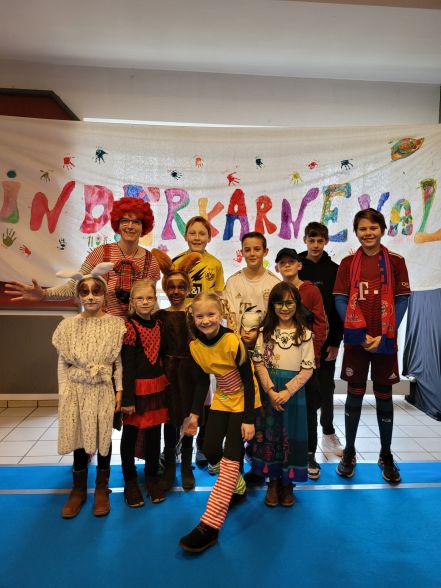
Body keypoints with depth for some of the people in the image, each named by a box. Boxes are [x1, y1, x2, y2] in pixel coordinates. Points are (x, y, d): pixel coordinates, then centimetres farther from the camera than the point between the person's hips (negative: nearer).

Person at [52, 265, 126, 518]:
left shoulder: (116, 324, -4)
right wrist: (64, 393, 0)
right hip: (76, 390, 1)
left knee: (103, 437, 8)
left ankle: (102, 489, 27)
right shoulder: (69, 325, 0)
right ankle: (79, 490, 27)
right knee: (79, 438, 9)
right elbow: (63, 362, 3)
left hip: (104, 390, -1)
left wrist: (119, 390, -5)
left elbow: (119, 361, -2)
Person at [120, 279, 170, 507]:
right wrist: (127, 398, -15)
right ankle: (130, 480, 25)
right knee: (130, 434, 10)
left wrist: (164, 384, 14)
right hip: (137, 387, -5)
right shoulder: (129, 326, -12)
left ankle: (152, 476, 30)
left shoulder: (157, 324, 7)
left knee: (154, 433, 14)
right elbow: (127, 365, -14)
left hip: (158, 385, 6)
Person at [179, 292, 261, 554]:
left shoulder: (233, 342, -26)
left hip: (243, 400, -5)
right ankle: (235, 480, 33)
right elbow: (203, 381, 4)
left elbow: (248, 381, -19)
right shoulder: (195, 345, -8)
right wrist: (195, 414, 2)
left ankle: (210, 526, -8)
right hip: (221, 401, 6)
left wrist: (249, 419, -18)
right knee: (210, 450, -1)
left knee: (231, 458, -10)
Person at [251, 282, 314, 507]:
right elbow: (259, 363, -3)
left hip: (293, 392, -1)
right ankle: (273, 482, 26)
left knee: (291, 436, 7)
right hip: (268, 391, 1)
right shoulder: (266, 331, 2)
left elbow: (307, 369, -6)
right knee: (269, 435, 8)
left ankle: (287, 483, 26)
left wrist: (287, 391, -16)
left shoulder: (305, 334, -2)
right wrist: (271, 391, -14)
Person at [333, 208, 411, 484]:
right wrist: (360, 334, -11)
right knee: (355, 395, 8)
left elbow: (402, 300, -1)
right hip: (356, 339, 0)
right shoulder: (348, 262, 2)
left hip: (385, 340, 0)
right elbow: (340, 300, -1)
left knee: (384, 396, 9)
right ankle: (349, 453, 23)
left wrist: (384, 335, -10)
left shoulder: (396, 261, 0)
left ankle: (386, 455, 25)